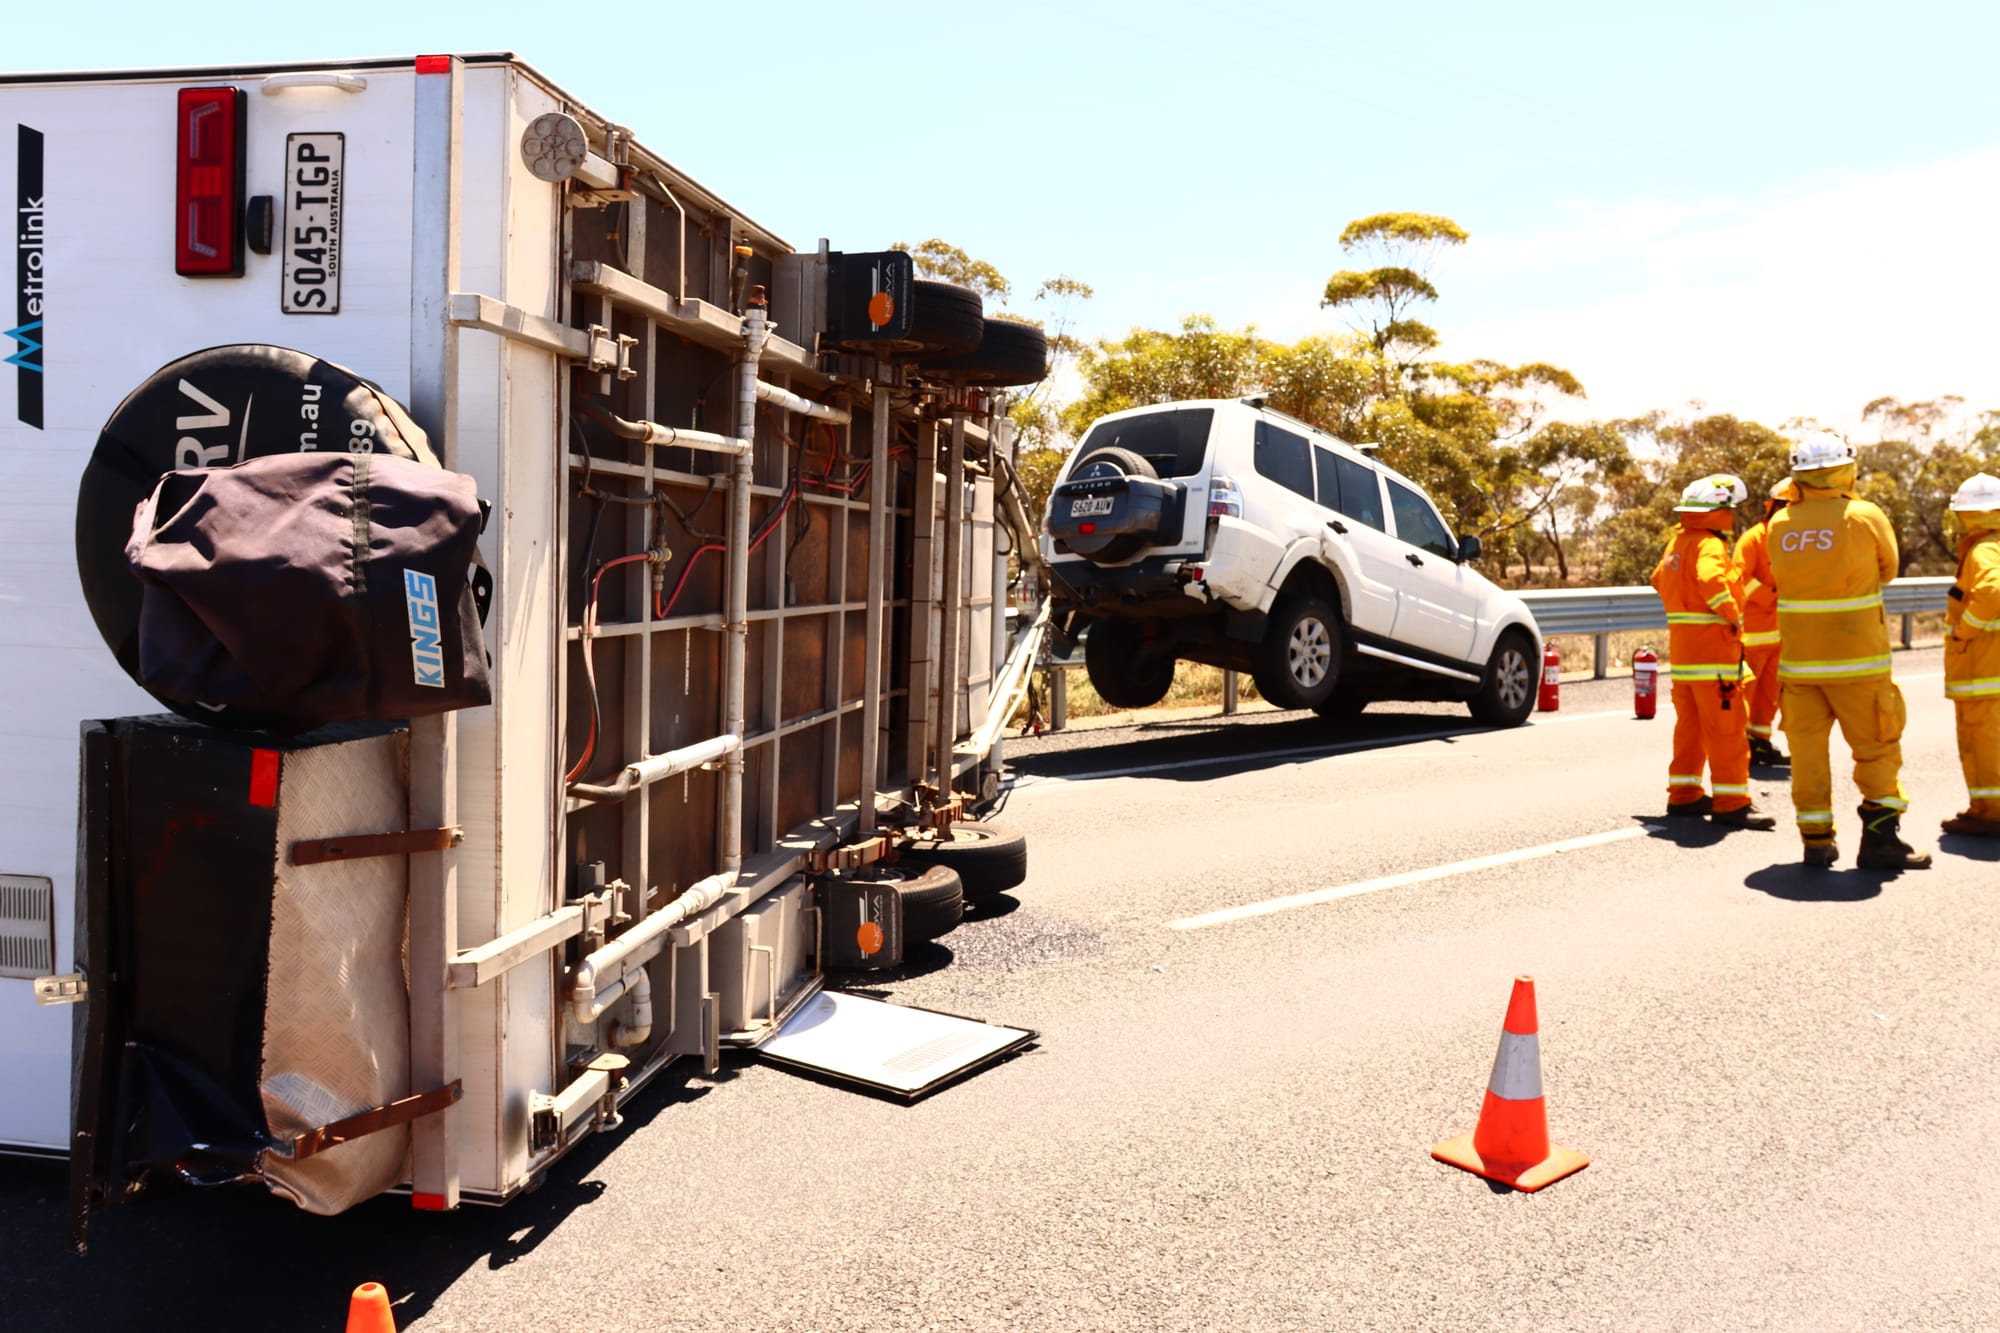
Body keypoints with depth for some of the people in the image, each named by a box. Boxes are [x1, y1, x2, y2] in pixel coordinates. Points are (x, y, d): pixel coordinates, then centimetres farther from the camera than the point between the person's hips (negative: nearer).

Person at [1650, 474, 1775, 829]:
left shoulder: (1677, 543, 13)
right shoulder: (1710, 545, -15)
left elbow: (1660, 579, 26)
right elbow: (1710, 580, -34)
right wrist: (1733, 616, -21)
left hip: (1682, 649, 9)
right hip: (1713, 650, -9)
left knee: (1690, 725, 15)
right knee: (1727, 729, -4)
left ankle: (1683, 795, 19)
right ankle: (1731, 803, -2)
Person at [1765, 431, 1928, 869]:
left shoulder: (1778, 525, -2)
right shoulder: (1867, 517, -9)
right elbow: (1887, 569, 7)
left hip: (1798, 661, 3)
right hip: (1857, 660, -3)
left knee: (1807, 747, 9)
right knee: (1877, 747, 8)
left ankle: (1816, 840, 13)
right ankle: (1880, 837, 6)